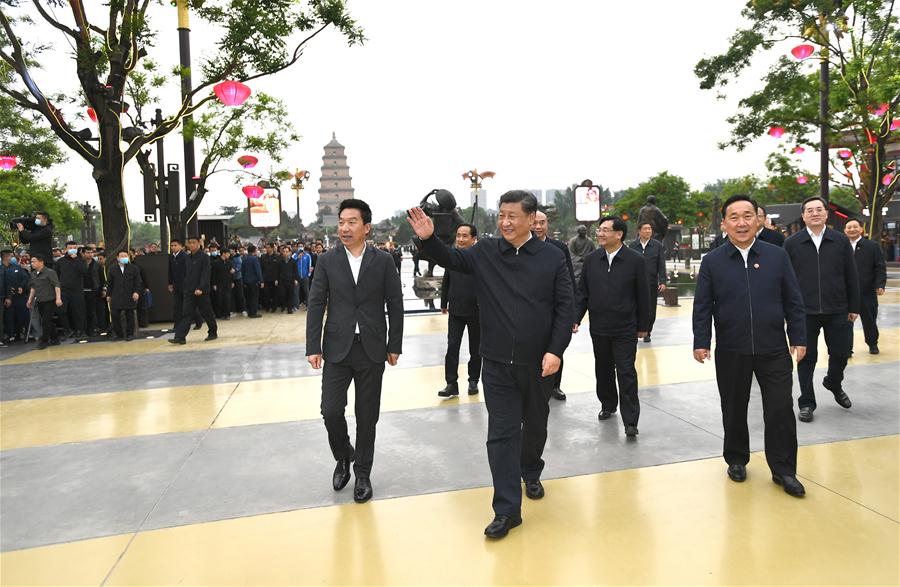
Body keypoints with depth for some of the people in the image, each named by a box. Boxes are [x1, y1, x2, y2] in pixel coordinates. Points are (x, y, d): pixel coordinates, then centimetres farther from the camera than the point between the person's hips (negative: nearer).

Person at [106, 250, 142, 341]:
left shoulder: (134, 269, 5)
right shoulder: (112, 269, 11)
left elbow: (138, 282, 2)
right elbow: (110, 283, 13)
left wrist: (136, 292, -10)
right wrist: (108, 295, 10)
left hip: (129, 297, -2)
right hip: (116, 297, 2)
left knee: (129, 315, 3)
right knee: (115, 315, -2)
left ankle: (129, 334, 11)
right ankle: (119, 334, 10)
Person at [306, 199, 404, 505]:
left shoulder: (383, 261, 0)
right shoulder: (327, 260, 1)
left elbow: (395, 304, 2)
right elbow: (316, 304, 1)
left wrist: (395, 346, 0)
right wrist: (313, 347, -5)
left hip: (371, 350, 0)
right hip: (337, 348, 1)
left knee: (367, 416, 7)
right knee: (331, 410, -3)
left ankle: (362, 474, 25)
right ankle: (343, 457, 28)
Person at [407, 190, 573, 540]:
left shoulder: (552, 257, -5)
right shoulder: (485, 253, 0)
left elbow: (564, 308, -6)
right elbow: (451, 260, 6)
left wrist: (555, 350, -14)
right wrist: (428, 239, -13)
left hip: (538, 364, 0)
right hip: (496, 364, 0)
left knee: (535, 426, 20)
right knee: (501, 434, 1)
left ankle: (530, 474, 48)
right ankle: (507, 509, 10)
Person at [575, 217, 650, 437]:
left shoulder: (635, 260, -6)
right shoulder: (591, 260, 4)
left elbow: (643, 295, -2)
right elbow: (582, 293, 8)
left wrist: (642, 325, 0)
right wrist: (576, 318, 0)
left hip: (625, 330, -4)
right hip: (599, 328, 4)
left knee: (626, 373, -4)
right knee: (603, 370, 16)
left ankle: (630, 421, 2)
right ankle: (608, 405, 36)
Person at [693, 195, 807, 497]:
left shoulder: (777, 255, 2)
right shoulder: (712, 262, -1)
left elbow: (793, 301, 4)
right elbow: (702, 307, -2)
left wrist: (798, 338, 2)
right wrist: (701, 342, -7)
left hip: (774, 350, 1)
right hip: (731, 352, 0)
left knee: (781, 411, 4)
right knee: (734, 411, 12)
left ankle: (783, 470, 20)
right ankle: (736, 460, 31)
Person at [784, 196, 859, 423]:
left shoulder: (841, 241, 4)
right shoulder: (792, 243, -1)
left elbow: (851, 276, 7)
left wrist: (854, 307, 6)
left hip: (836, 310, 2)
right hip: (804, 311, -2)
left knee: (840, 353, 11)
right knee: (807, 358, 6)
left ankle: (834, 384, 42)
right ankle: (806, 403, 18)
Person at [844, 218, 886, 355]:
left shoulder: (872, 246, -1)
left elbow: (880, 268, -3)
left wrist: (880, 285, -12)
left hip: (867, 292, 0)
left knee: (870, 320, 15)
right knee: (846, 322, -2)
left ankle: (873, 344, 36)